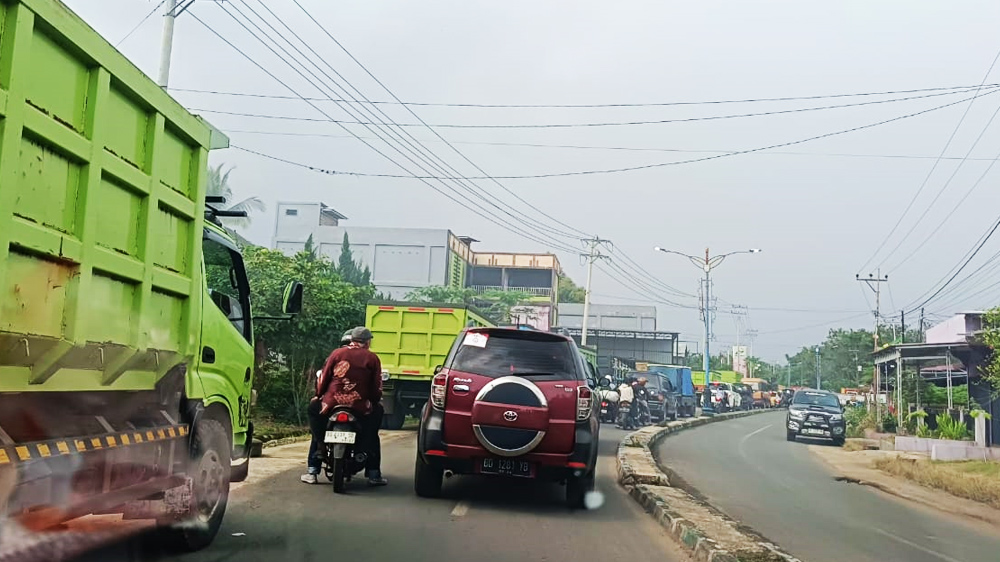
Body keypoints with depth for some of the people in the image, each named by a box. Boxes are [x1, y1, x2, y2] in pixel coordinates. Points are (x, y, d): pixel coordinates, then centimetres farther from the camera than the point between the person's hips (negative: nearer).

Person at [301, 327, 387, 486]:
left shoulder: (337, 353, 8)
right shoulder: (372, 358, 5)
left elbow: (324, 378, 7)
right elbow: (376, 388, 3)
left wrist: (318, 395, 24)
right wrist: (374, 400, 23)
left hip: (332, 404, 1)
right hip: (360, 407, -1)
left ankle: (312, 471, 20)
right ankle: (373, 474, 17)